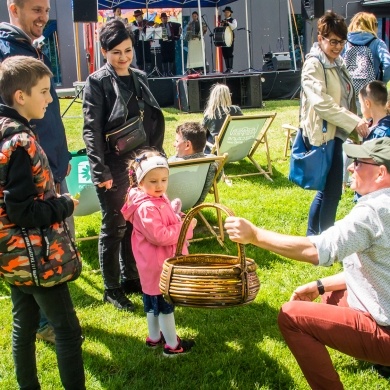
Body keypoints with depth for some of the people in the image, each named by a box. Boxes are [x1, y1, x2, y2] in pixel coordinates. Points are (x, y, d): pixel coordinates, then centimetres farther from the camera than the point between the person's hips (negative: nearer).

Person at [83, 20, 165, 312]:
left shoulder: (139, 78, 10)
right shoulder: (97, 82, -8)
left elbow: (153, 122, 15)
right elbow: (92, 129, -13)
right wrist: (99, 171, -19)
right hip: (114, 166, -6)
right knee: (114, 227, 3)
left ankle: (130, 278, 29)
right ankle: (112, 288, 16)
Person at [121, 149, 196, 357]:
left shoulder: (157, 199, 4)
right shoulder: (146, 208, -28)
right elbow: (159, 236, -30)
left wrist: (178, 218, 1)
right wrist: (185, 227, -23)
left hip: (154, 263, 10)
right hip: (158, 264, -10)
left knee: (153, 301, 23)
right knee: (165, 304, 4)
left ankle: (154, 337, 39)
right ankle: (172, 345, 18)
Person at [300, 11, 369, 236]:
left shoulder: (337, 63, 15)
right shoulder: (314, 65, -14)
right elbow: (321, 102, -26)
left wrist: (353, 125, 12)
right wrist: (354, 122, -27)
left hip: (336, 133, 9)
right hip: (323, 134, -9)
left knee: (327, 188, 16)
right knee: (332, 190, -5)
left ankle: (312, 235, 29)